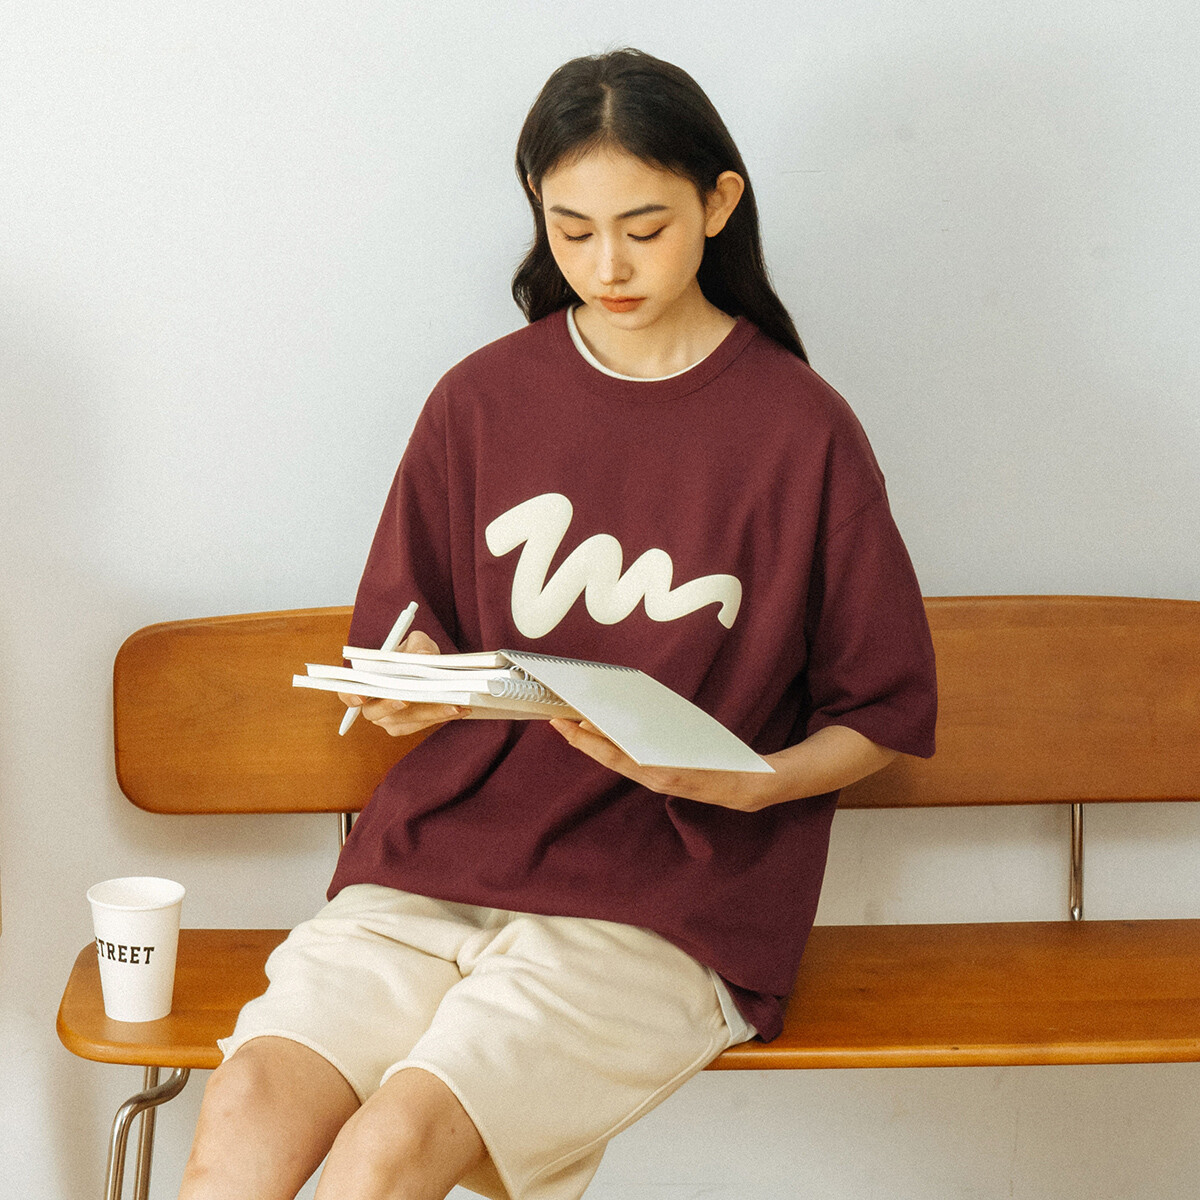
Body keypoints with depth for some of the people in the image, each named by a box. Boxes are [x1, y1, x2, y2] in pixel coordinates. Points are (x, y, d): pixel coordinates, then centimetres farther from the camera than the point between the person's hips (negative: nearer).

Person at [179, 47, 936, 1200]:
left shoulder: (801, 432, -1)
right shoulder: (481, 401, 8)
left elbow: (883, 713, 5)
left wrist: (742, 783, -14)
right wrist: (409, 693, -7)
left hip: (657, 899, -3)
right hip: (442, 847, 4)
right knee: (247, 1106, -22)